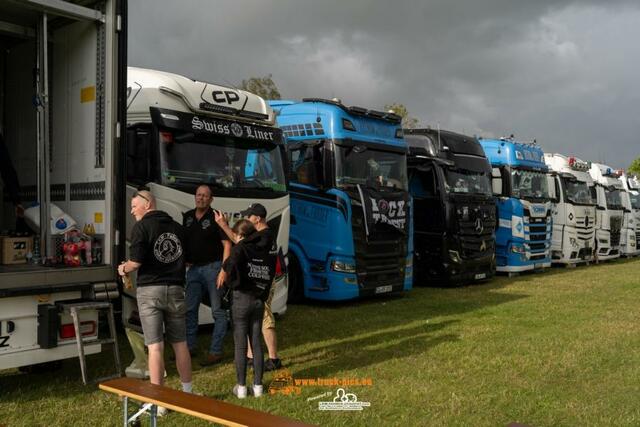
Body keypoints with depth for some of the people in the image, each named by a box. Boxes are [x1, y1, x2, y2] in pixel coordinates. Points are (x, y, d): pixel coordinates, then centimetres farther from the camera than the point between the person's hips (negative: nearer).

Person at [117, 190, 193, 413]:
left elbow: (136, 262, -14)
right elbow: (185, 259, 13)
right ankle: (187, 393, 25)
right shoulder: (177, 227, 10)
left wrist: (124, 269, 6)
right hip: (175, 289, 4)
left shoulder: (142, 226, -6)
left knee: (155, 346, 0)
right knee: (180, 344, 14)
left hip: (150, 290, -4)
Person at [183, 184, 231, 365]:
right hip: (194, 268, 7)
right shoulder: (188, 217, 10)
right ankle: (189, 347, 22)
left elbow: (227, 244, -12)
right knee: (189, 309, 11)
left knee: (218, 311, 0)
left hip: (212, 267, -6)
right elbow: (184, 240, 22)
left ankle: (215, 351, 5)